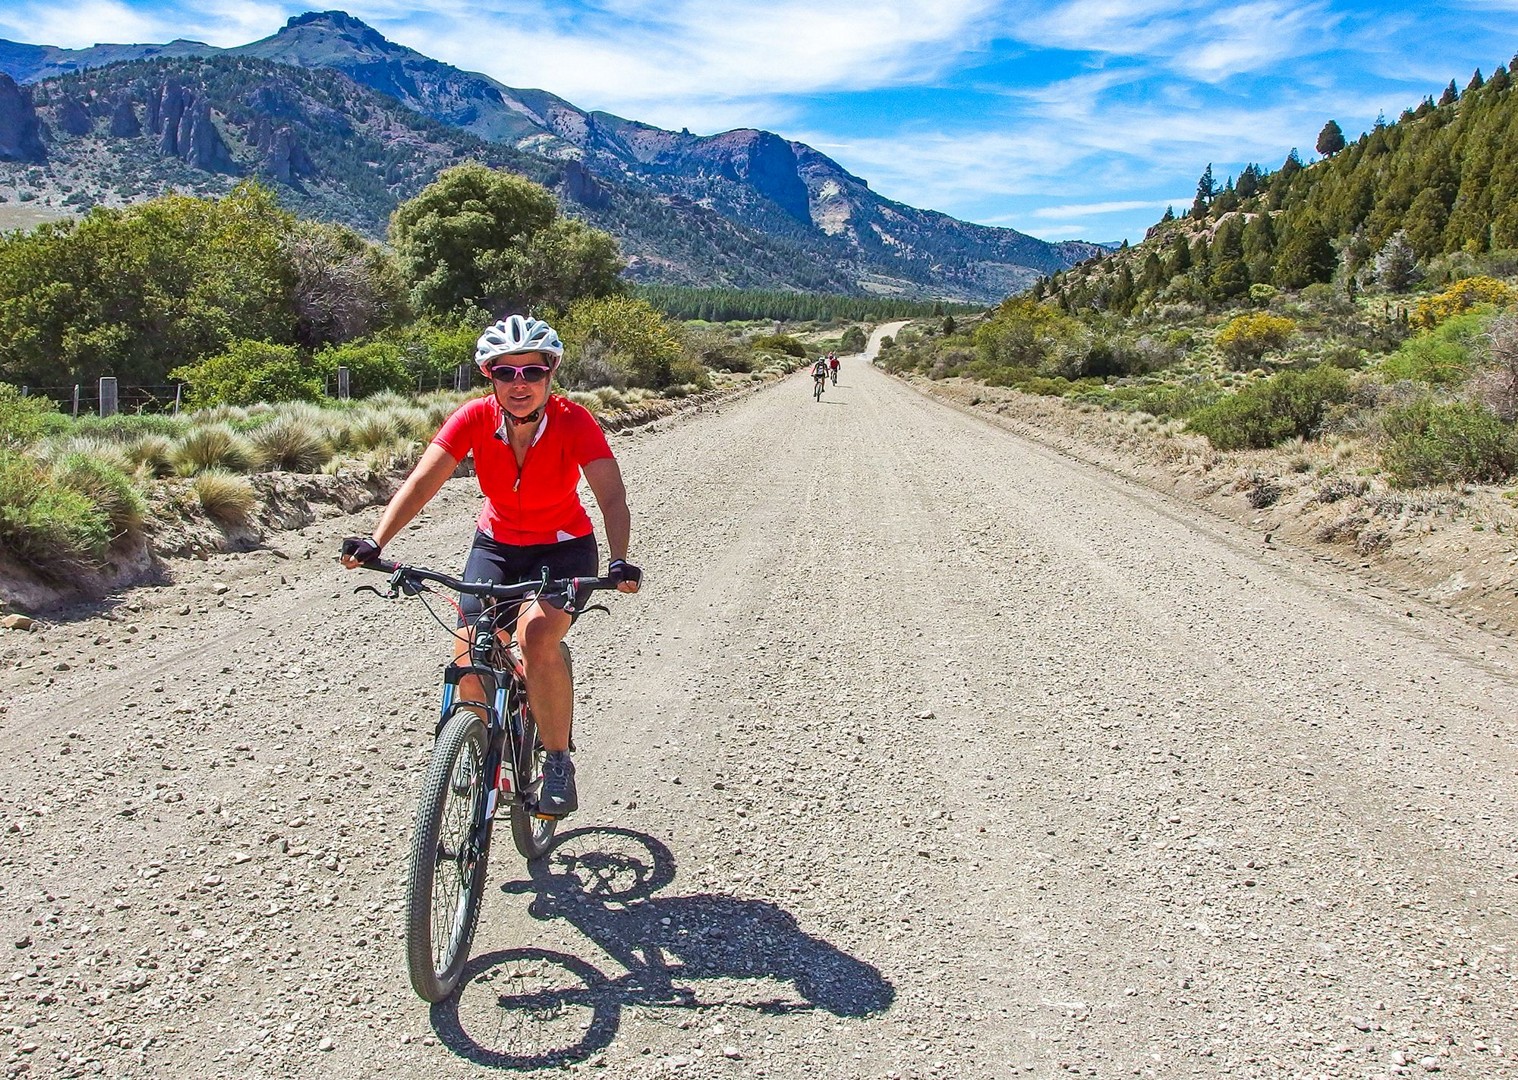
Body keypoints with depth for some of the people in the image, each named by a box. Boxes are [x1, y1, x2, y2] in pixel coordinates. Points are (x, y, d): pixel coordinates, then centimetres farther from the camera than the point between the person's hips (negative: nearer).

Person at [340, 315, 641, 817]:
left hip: (564, 548, -3)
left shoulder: (574, 422, -23)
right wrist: (376, 541, -39)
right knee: (469, 655, -12)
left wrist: (619, 562, -50)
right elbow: (422, 481, -25)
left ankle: (558, 761, -9)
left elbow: (612, 496, -33)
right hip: (496, 544, 3)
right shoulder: (475, 418, -17)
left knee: (537, 636, -28)